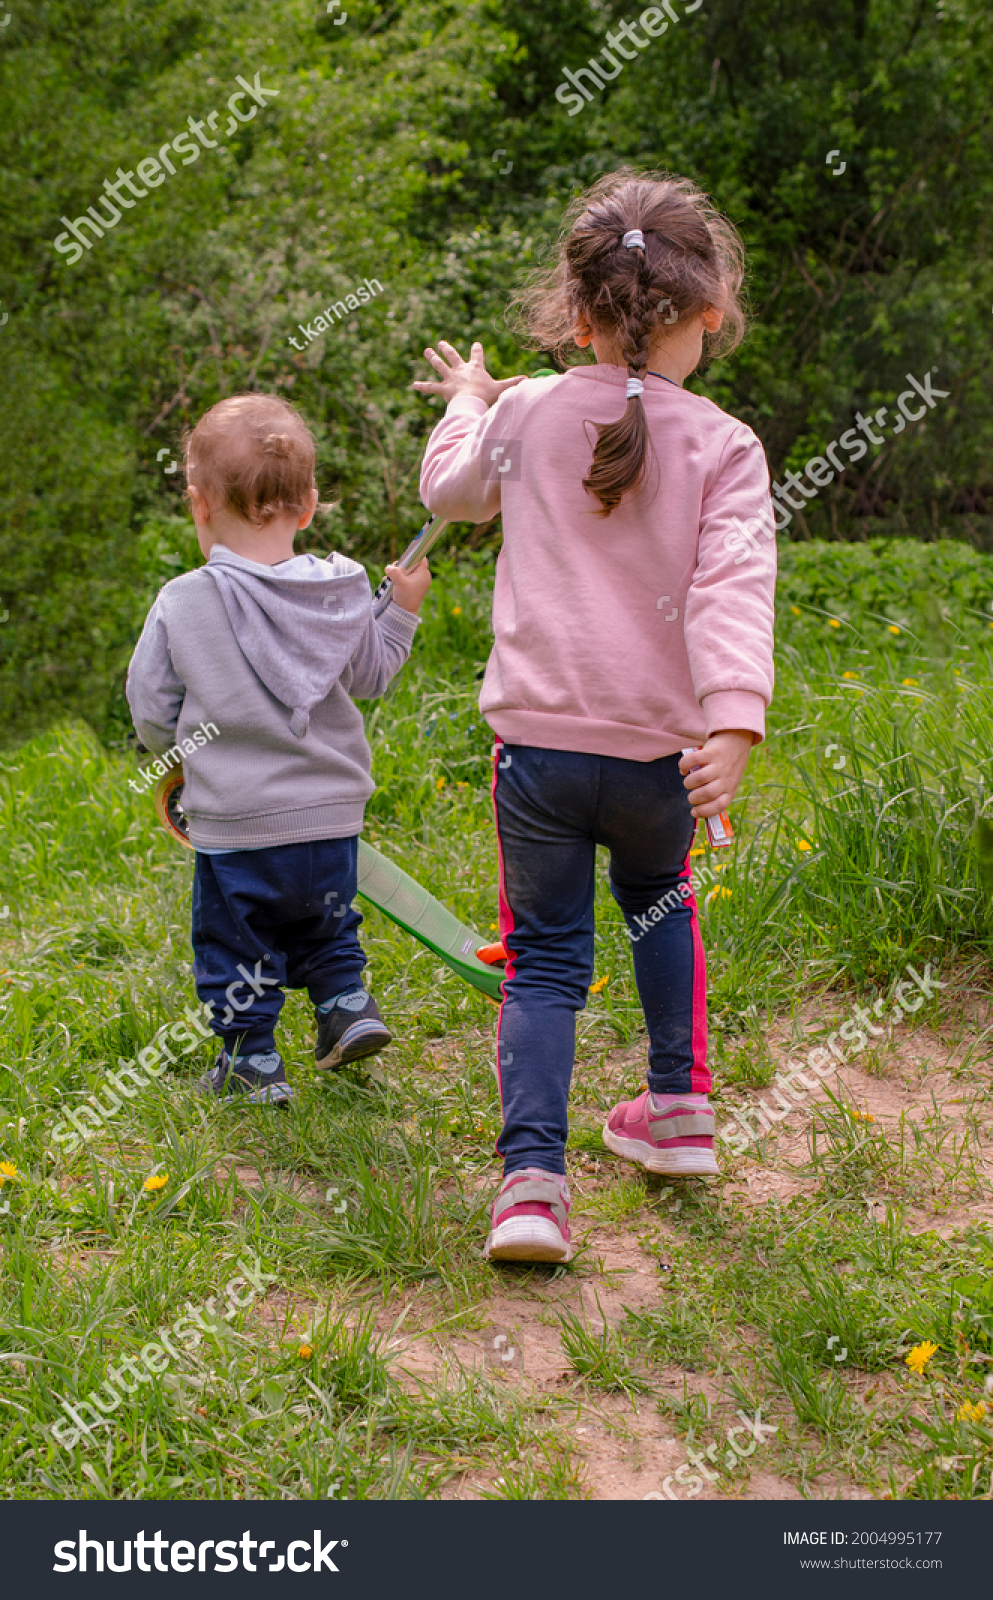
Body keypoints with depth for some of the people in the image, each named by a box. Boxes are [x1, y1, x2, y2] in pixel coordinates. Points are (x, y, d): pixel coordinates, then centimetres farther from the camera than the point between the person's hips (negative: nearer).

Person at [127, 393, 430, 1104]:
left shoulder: (182, 604, -12)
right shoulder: (342, 590, -5)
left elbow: (152, 712, -4)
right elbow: (369, 677, 9)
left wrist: (184, 743, 17)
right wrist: (403, 609, 20)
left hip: (236, 827, -3)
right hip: (333, 818, 3)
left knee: (234, 945, 14)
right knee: (324, 922, 29)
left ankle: (251, 1061, 20)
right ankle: (348, 1002, 20)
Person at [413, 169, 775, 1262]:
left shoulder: (527, 413, 1)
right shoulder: (724, 446, -5)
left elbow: (450, 490, 21)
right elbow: (732, 588, -18)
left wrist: (465, 404, 39)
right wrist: (735, 719, -26)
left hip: (537, 737, 0)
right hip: (661, 746, 0)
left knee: (544, 956, 9)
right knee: (658, 896, 29)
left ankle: (531, 1174, -4)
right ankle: (680, 1109, 35)